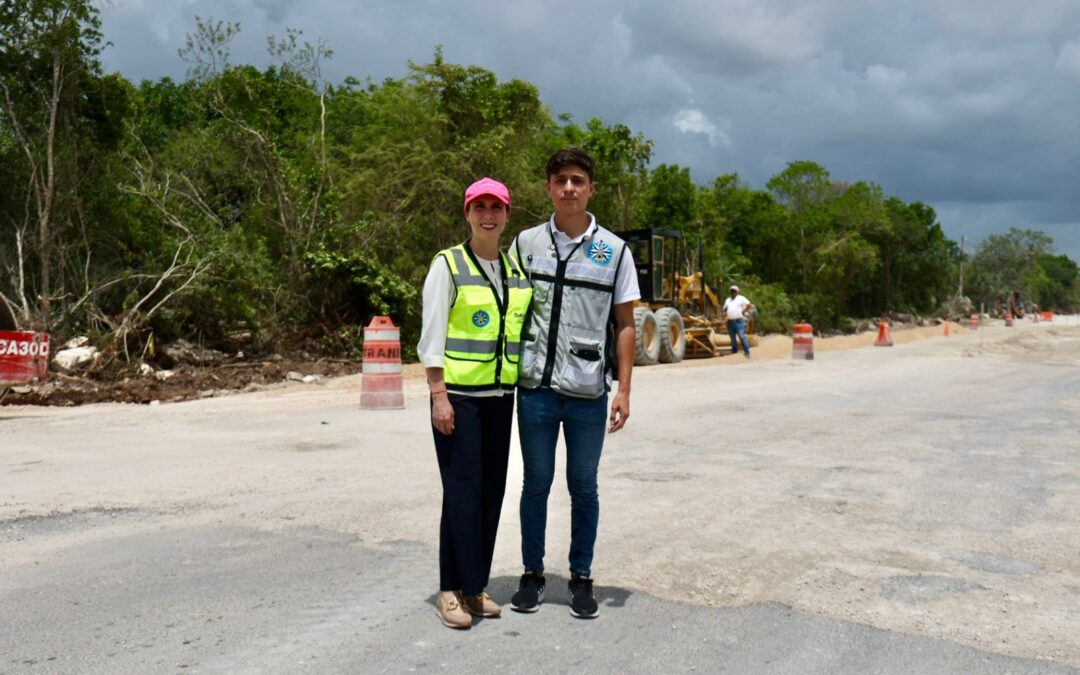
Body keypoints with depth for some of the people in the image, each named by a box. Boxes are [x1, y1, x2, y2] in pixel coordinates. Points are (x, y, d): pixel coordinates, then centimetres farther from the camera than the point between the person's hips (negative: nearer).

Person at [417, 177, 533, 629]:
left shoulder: (516, 270, 13)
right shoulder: (448, 265, -3)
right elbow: (432, 336, -7)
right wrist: (439, 395, -14)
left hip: (500, 396, 5)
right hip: (458, 395, -5)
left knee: (492, 491, 7)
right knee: (462, 491, -5)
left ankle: (476, 586, 19)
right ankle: (453, 590, 6)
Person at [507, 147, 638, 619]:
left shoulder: (614, 251, 3)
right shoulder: (526, 243, 5)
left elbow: (624, 324, 4)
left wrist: (623, 389, -2)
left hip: (588, 392, 0)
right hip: (536, 387, 1)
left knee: (583, 488, 10)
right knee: (535, 483, 10)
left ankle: (581, 578, 24)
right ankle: (532, 575, 25)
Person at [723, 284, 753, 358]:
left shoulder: (741, 298, 3)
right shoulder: (727, 300, 19)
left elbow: (749, 305, -4)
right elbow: (724, 309, 24)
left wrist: (743, 311, -8)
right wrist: (725, 309, 3)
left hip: (739, 321, -5)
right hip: (730, 321, 5)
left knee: (742, 337, -12)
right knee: (732, 338, 7)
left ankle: (747, 353, -12)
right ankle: (734, 352, 13)